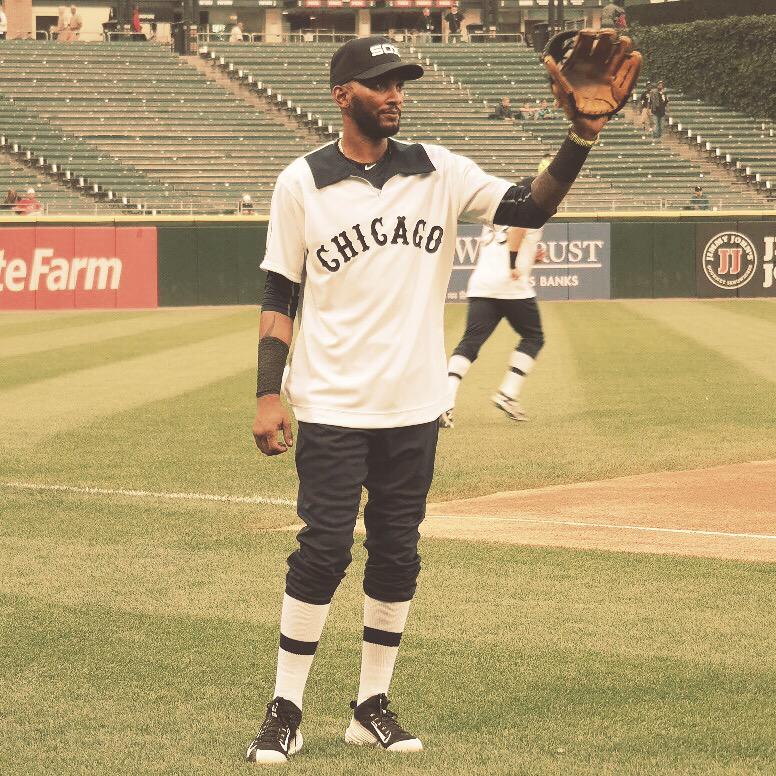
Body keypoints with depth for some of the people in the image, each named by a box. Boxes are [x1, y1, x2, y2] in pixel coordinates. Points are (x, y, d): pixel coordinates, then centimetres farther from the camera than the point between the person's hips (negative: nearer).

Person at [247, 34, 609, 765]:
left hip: (413, 406, 3)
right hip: (332, 408, -3)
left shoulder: (438, 172, 4)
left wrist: (580, 136, -20)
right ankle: (285, 712, 3)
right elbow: (279, 295, -1)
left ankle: (372, 707, 18)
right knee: (322, 553, -6)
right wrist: (267, 395, -7)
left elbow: (531, 206, -6)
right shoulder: (303, 182, -2)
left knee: (397, 557, 8)